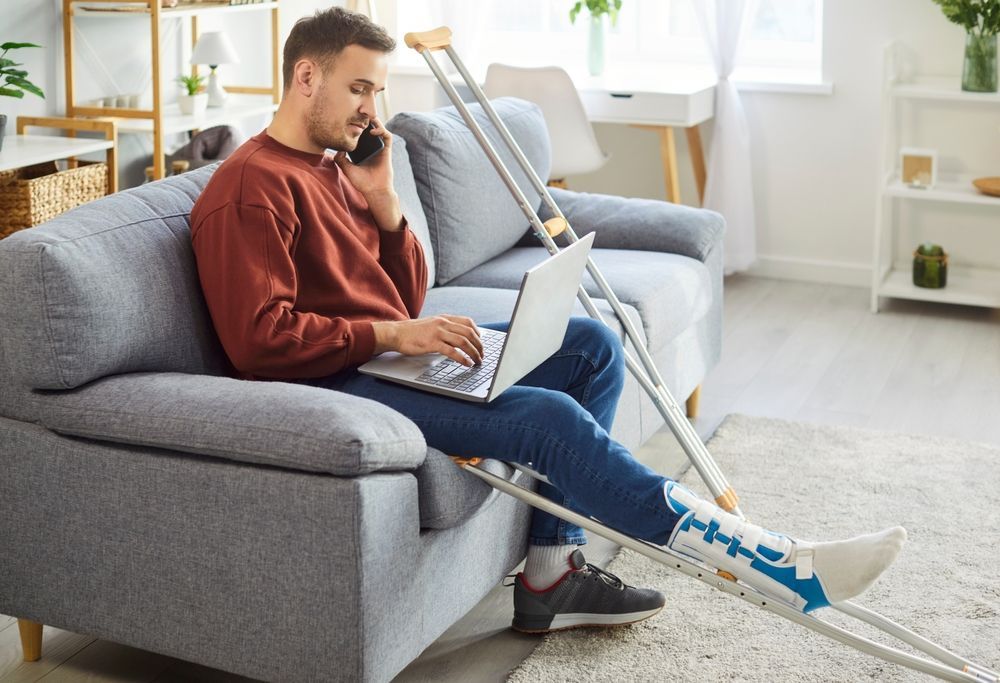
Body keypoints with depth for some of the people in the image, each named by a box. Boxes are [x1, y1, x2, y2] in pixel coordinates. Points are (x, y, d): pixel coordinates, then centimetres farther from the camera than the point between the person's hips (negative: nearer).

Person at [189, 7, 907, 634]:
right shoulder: (250, 188, -12)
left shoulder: (336, 165, 16)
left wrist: (382, 204, -1)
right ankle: (778, 565, -24)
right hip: (335, 381, -10)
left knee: (593, 345, 3)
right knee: (548, 416, -26)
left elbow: (409, 302, 14)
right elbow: (259, 339, -22)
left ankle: (550, 571, -6)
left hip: (393, 349, 10)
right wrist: (391, 334, -22)